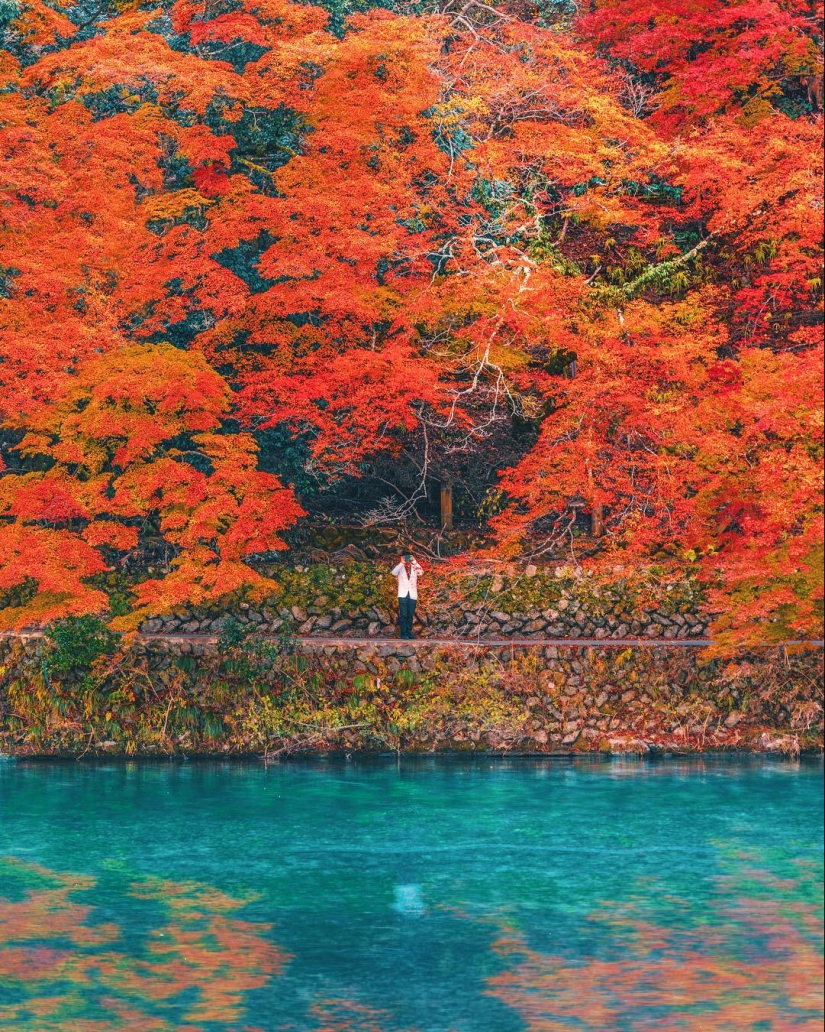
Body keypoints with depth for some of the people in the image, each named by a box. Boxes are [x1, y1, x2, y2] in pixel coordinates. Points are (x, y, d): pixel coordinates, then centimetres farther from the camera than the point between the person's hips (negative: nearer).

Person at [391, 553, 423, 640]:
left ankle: (409, 633, 12)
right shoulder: (400, 568, 3)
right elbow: (393, 572, -17)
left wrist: (414, 561, -20)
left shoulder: (414, 569, 6)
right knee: (403, 615, -4)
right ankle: (403, 634, -2)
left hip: (412, 596, 2)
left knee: (410, 615, 5)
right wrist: (401, 563, -24)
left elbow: (421, 571, -14)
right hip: (403, 595, -2)